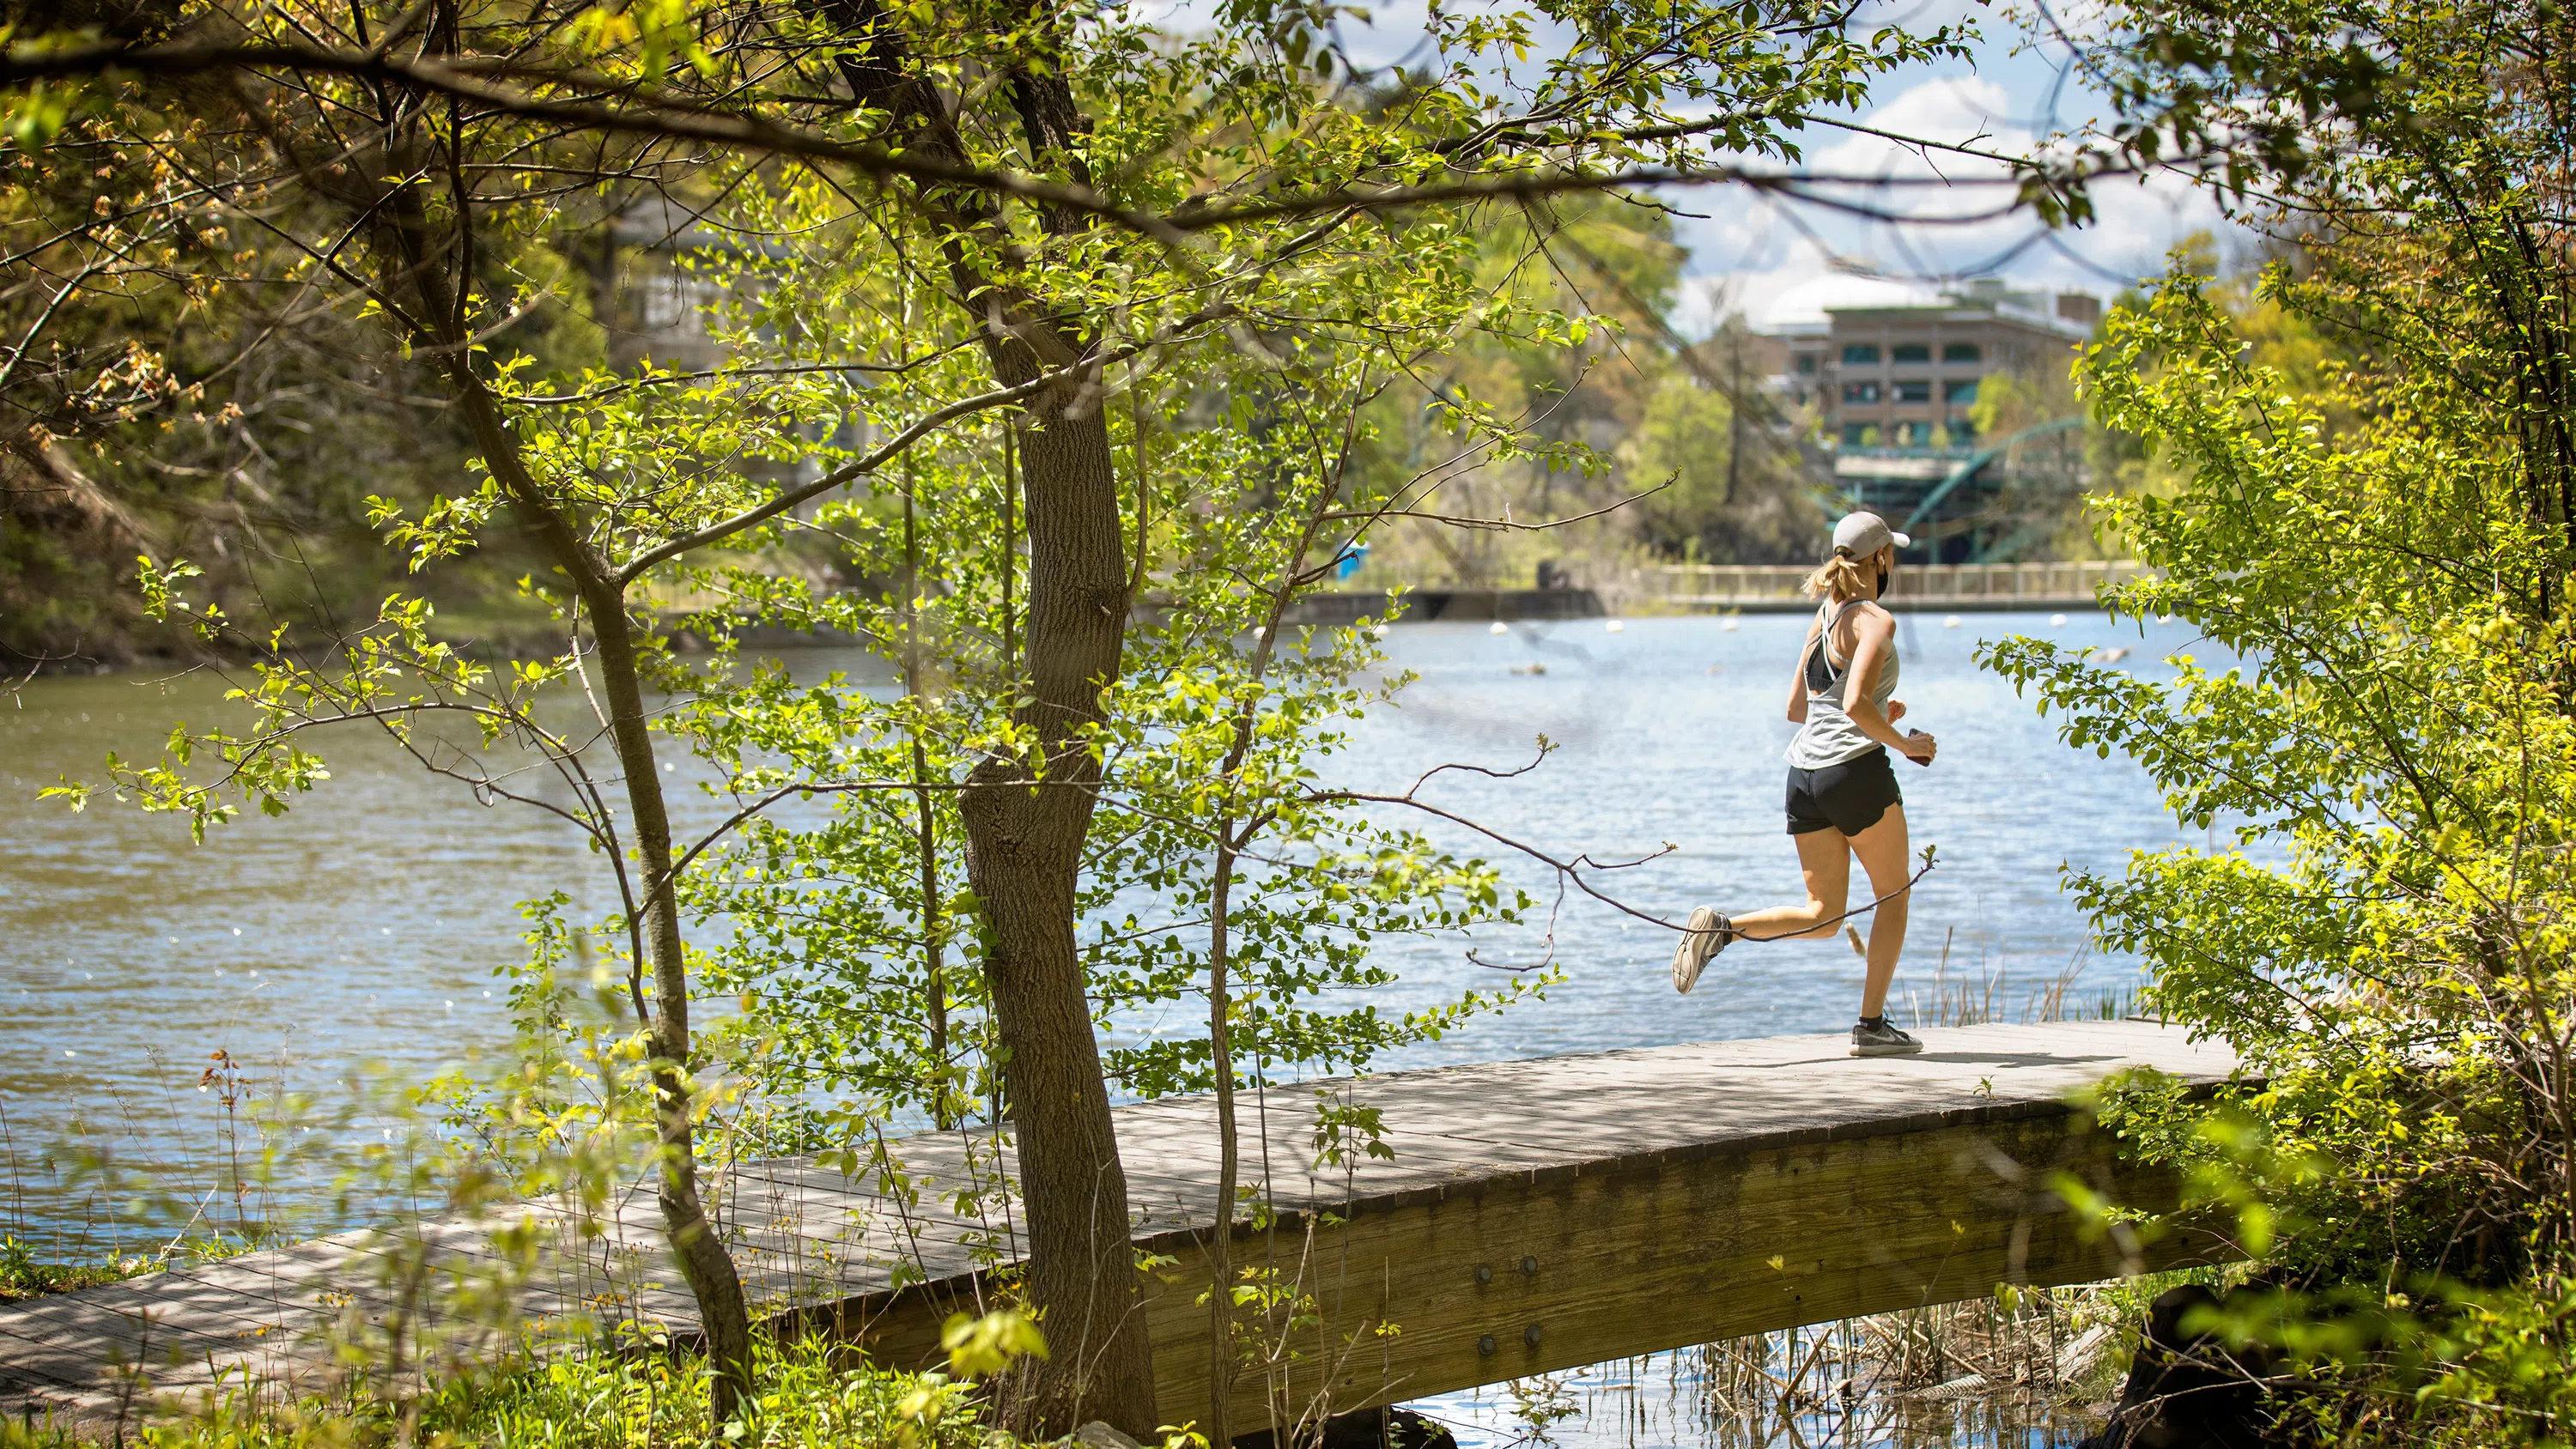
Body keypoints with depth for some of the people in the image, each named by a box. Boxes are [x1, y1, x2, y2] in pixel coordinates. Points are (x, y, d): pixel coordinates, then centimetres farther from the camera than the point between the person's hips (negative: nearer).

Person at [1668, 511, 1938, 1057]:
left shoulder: (1824, 618, 15)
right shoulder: (1876, 622, -8)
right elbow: (1856, 705, -22)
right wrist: (1904, 744, -7)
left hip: (1805, 773, 7)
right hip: (1856, 768, -7)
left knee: (1822, 917, 11)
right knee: (1894, 894, 12)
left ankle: (1722, 928, -12)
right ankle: (1871, 1025, 10)